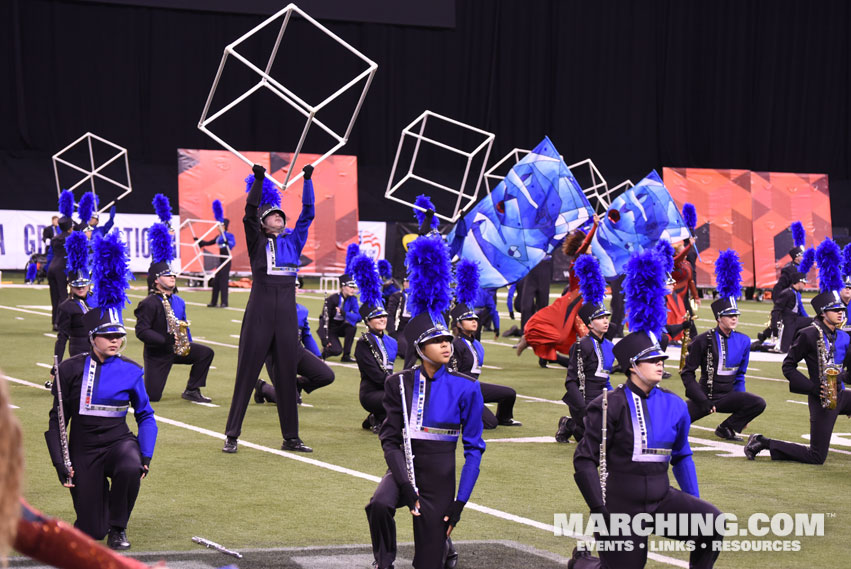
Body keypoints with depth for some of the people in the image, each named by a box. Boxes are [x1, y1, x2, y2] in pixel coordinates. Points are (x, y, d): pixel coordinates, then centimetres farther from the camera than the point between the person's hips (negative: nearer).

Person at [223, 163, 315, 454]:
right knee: (247, 373, -2)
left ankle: (291, 437, 11)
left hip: (286, 314, 4)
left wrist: (307, 180, 4)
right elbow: (249, 213, -8)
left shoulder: (293, 241, 14)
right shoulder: (257, 242, 5)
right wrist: (258, 179, -15)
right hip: (259, 312, -4)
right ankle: (232, 435, 1)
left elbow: (308, 213, 11)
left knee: (287, 375, 7)